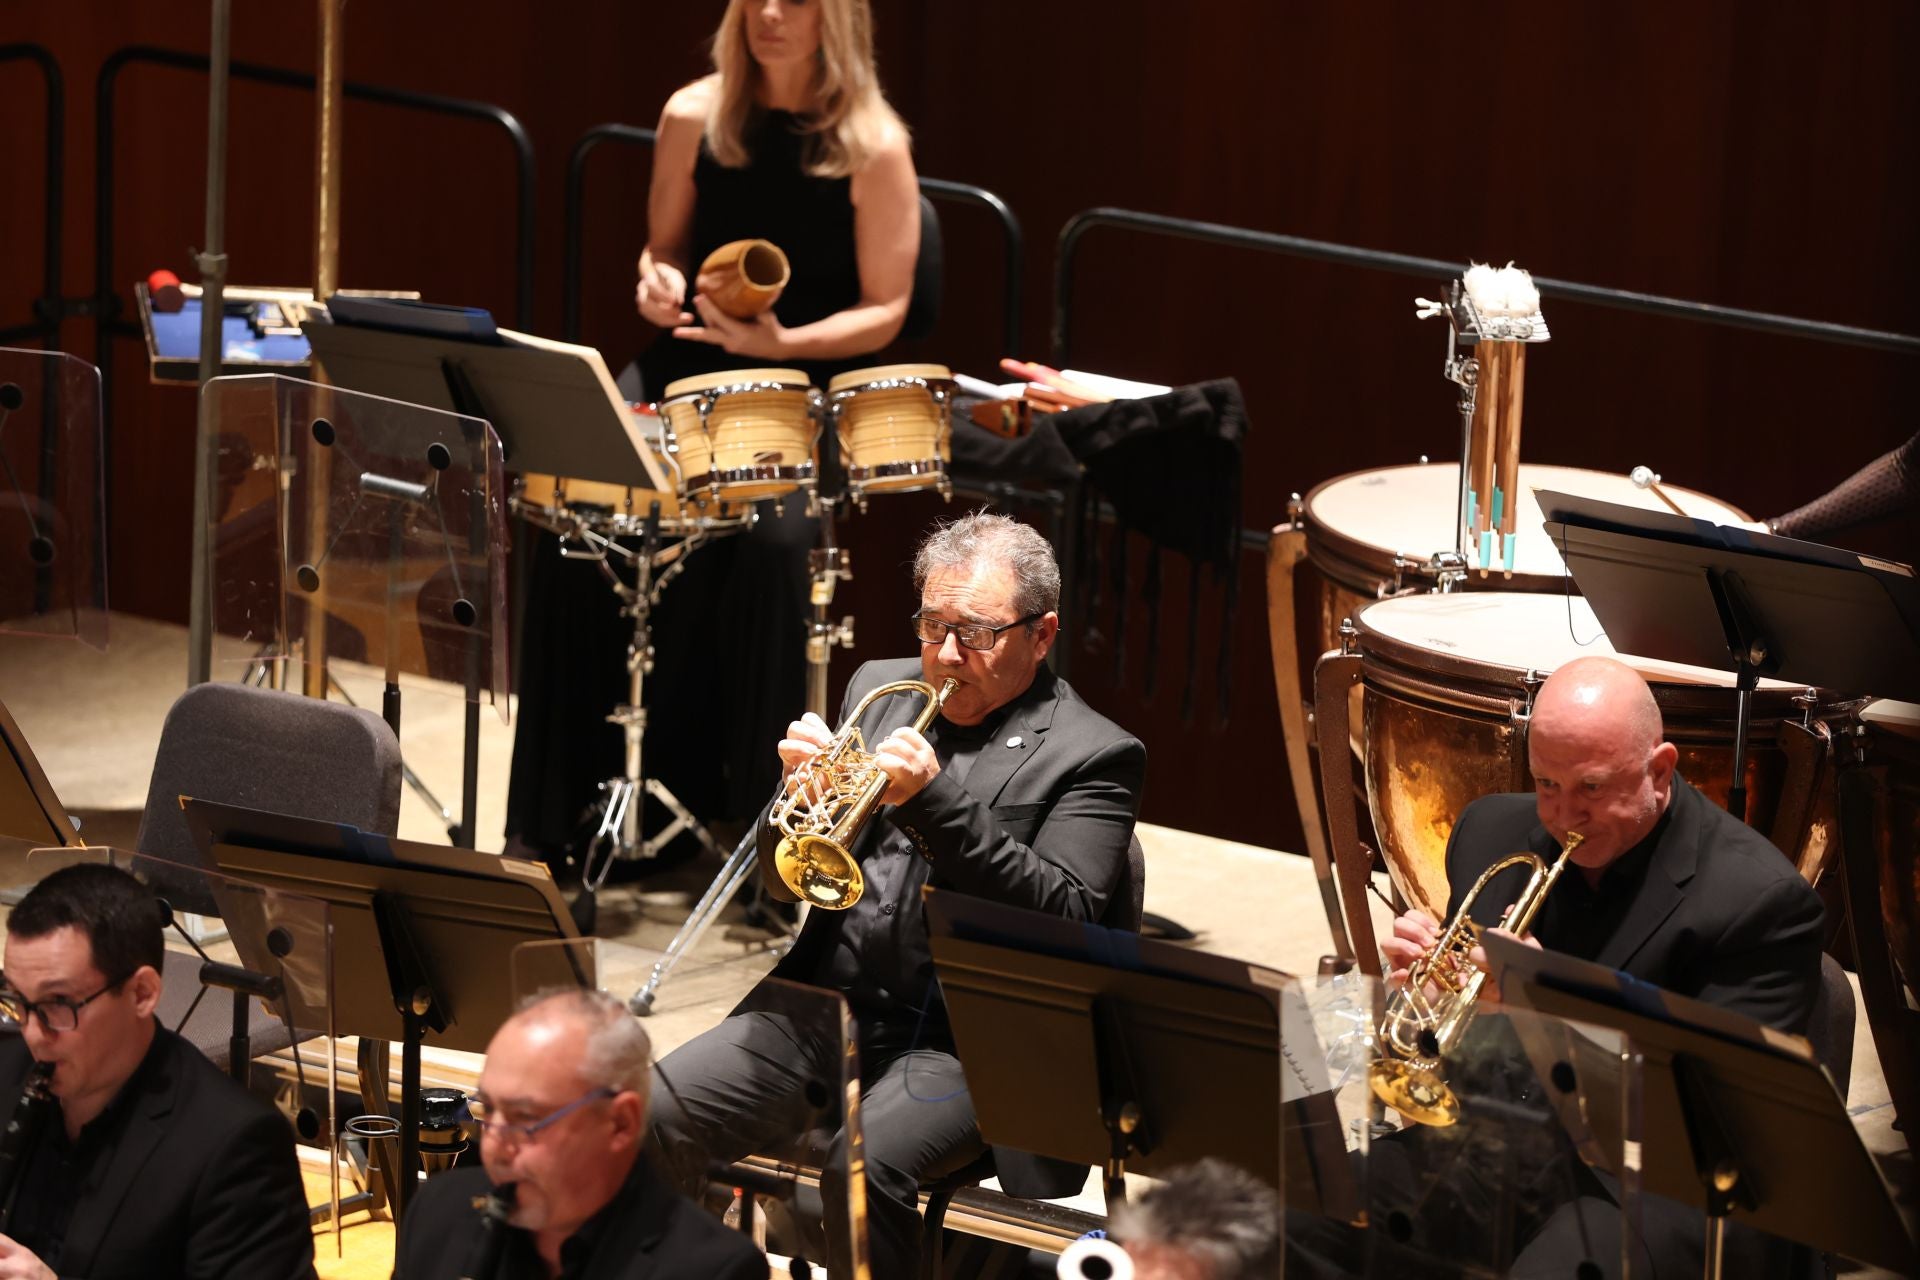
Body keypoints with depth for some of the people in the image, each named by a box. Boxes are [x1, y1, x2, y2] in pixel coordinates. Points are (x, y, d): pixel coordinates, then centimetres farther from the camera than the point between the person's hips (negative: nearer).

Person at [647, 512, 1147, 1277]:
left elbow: (1065, 920, -14)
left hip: (958, 1042, -5)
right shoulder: (879, 692, 16)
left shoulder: (1089, 756, 0)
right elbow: (782, 881, 17)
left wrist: (934, 801, -21)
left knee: (865, 1163, -34)